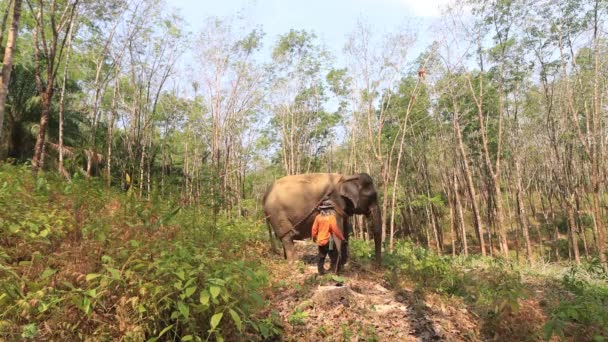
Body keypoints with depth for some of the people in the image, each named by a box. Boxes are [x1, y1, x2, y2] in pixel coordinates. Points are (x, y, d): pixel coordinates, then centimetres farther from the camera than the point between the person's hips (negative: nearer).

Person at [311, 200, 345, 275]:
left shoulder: (318, 217, 0)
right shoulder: (331, 217, -13)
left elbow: (314, 228, 5)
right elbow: (335, 229, -17)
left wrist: (314, 237, 20)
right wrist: (342, 238, -8)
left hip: (320, 240, 5)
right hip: (328, 240, -5)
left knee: (321, 256, 17)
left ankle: (321, 270, 23)